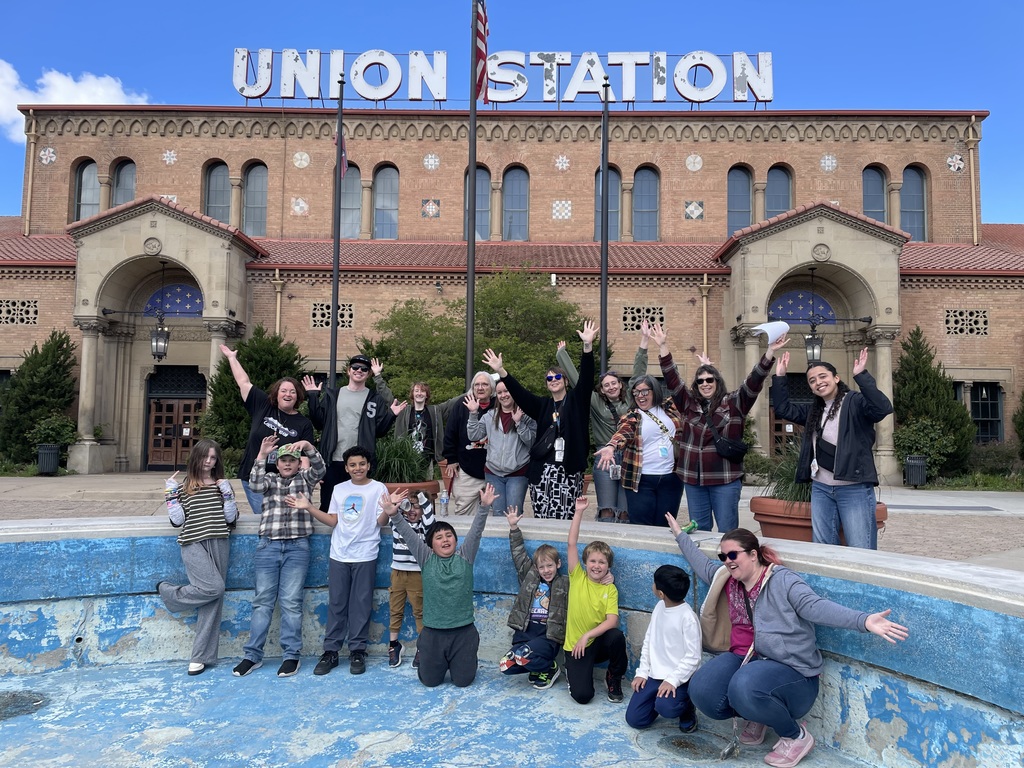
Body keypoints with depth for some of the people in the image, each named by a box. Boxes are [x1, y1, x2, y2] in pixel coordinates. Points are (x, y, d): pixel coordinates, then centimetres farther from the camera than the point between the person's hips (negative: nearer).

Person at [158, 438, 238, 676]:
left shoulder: (222, 485, 12)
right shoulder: (184, 487, 7)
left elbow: (231, 519, 6)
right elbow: (177, 521, 1)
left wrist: (227, 494, -4)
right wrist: (171, 494, -3)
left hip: (218, 543, 3)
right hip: (194, 544, -3)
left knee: (213, 600, -1)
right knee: (214, 588, -21)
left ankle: (202, 656, 8)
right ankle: (167, 591, 5)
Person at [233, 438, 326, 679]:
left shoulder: (305, 479, 12)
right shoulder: (269, 480, 15)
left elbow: (320, 469, -7)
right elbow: (255, 484, -7)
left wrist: (308, 447, -24)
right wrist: (262, 455, -17)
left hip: (297, 548, -1)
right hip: (268, 546, 2)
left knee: (291, 602, -1)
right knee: (262, 600, 4)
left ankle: (291, 655, 6)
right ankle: (253, 655, 11)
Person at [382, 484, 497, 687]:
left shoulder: (465, 556, 0)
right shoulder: (426, 559, 0)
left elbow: (476, 530, -12)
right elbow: (408, 535, -11)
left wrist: (484, 507, -28)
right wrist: (394, 514, -25)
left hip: (463, 631, 0)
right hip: (433, 632, 1)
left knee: (463, 680, 6)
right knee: (430, 681, 10)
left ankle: (462, 661, 39)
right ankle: (440, 662, 42)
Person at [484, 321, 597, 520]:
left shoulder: (576, 400, 7)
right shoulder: (542, 405, 15)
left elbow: (586, 378, -8)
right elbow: (519, 392, 5)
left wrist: (587, 346, -22)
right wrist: (500, 371, -9)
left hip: (569, 471, -3)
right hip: (543, 470, 3)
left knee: (565, 519, -5)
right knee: (541, 519, 2)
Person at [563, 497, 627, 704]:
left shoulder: (610, 589, -2)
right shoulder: (577, 578, -3)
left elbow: (612, 621, -14)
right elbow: (571, 544, -12)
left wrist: (587, 635, -24)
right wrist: (579, 512, -15)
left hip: (598, 642, 1)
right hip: (575, 645, -1)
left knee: (616, 635, -32)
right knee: (582, 695, -18)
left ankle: (614, 678, -2)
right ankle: (572, 670, 18)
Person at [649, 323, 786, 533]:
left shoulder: (734, 403, 1)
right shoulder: (688, 403, 8)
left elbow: (754, 381, -8)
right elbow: (672, 379, 4)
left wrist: (770, 352, -19)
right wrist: (663, 346, -2)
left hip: (725, 478, -3)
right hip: (693, 478, 3)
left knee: (727, 531, 3)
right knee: (699, 530, 13)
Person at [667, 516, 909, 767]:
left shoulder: (782, 580, -11)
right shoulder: (729, 579, 10)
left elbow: (816, 607, -24)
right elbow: (703, 564, 29)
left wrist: (864, 621, -39)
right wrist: (680, 535, 37)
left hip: (790, 670, -6)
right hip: (744, 658, 7)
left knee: (744, 688, -37)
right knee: (701, 690, -19)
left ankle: (796, 736, -5)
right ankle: (756, 716, 14)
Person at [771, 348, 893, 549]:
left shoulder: (855, 402, -8)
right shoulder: (814, 410, 16)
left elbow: (883, 408, -25)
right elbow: (783, 409, 19)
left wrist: (861, 375, -32)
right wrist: (779, 377, 12)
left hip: (854, 488, -7)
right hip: (820, 489, 7)